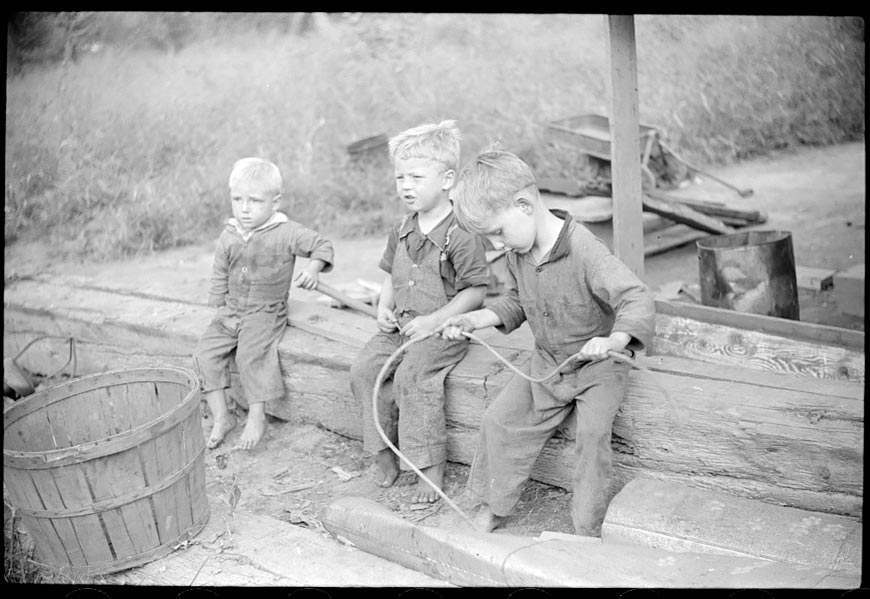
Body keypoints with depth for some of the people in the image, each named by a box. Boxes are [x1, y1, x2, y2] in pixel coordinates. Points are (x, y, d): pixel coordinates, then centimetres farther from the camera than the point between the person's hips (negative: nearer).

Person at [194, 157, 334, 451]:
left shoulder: (286, 233, -9)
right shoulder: (228, 237, 5)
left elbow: (322, 245, -2)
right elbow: (219, 277, 13)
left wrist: (312, 269, -20)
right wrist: (222, 310, 6)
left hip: (267, 312, -5)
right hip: (231, 312, 5)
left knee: (251, 353, -28)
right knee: (205, 351, -10)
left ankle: (256, 416, -11)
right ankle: (221, 416, 0)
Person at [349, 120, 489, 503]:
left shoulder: (461, 235, -14)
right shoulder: (402, 231, 10)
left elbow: (475, 291, -14)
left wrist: (433, 321, -19)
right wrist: (384, 307, 4)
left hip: (444, 329, -7)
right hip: (400, 326, 8)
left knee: (413, 374, -29)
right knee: (363, 369, -10)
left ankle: (431, 470, -16)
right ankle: (385, 455, 3)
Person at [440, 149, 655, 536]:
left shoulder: (585, 252, -29)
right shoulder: (517, 253, -5)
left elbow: (639, 301, -34)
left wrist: (614, 340, -53)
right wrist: (476, 320, -2)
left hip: (599, 364, -6)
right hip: (546, 362, 7)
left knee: (592, 432, -25)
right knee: (499, 420, 0)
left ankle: (588, 530, -9)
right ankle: (491, 507, 17)